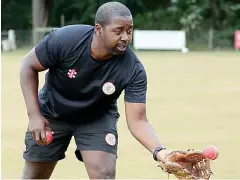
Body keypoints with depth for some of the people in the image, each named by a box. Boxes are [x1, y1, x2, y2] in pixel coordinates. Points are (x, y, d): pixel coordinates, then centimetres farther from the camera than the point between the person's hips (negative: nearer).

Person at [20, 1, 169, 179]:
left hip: (98, 118, 0)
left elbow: (137, 120, -29)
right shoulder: (64, 39, -33)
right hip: (52, 113, 0)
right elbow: (28, 66, -17)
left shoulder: (133, 69, -31)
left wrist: (159, 151, -48)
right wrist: (34, 115, -23)